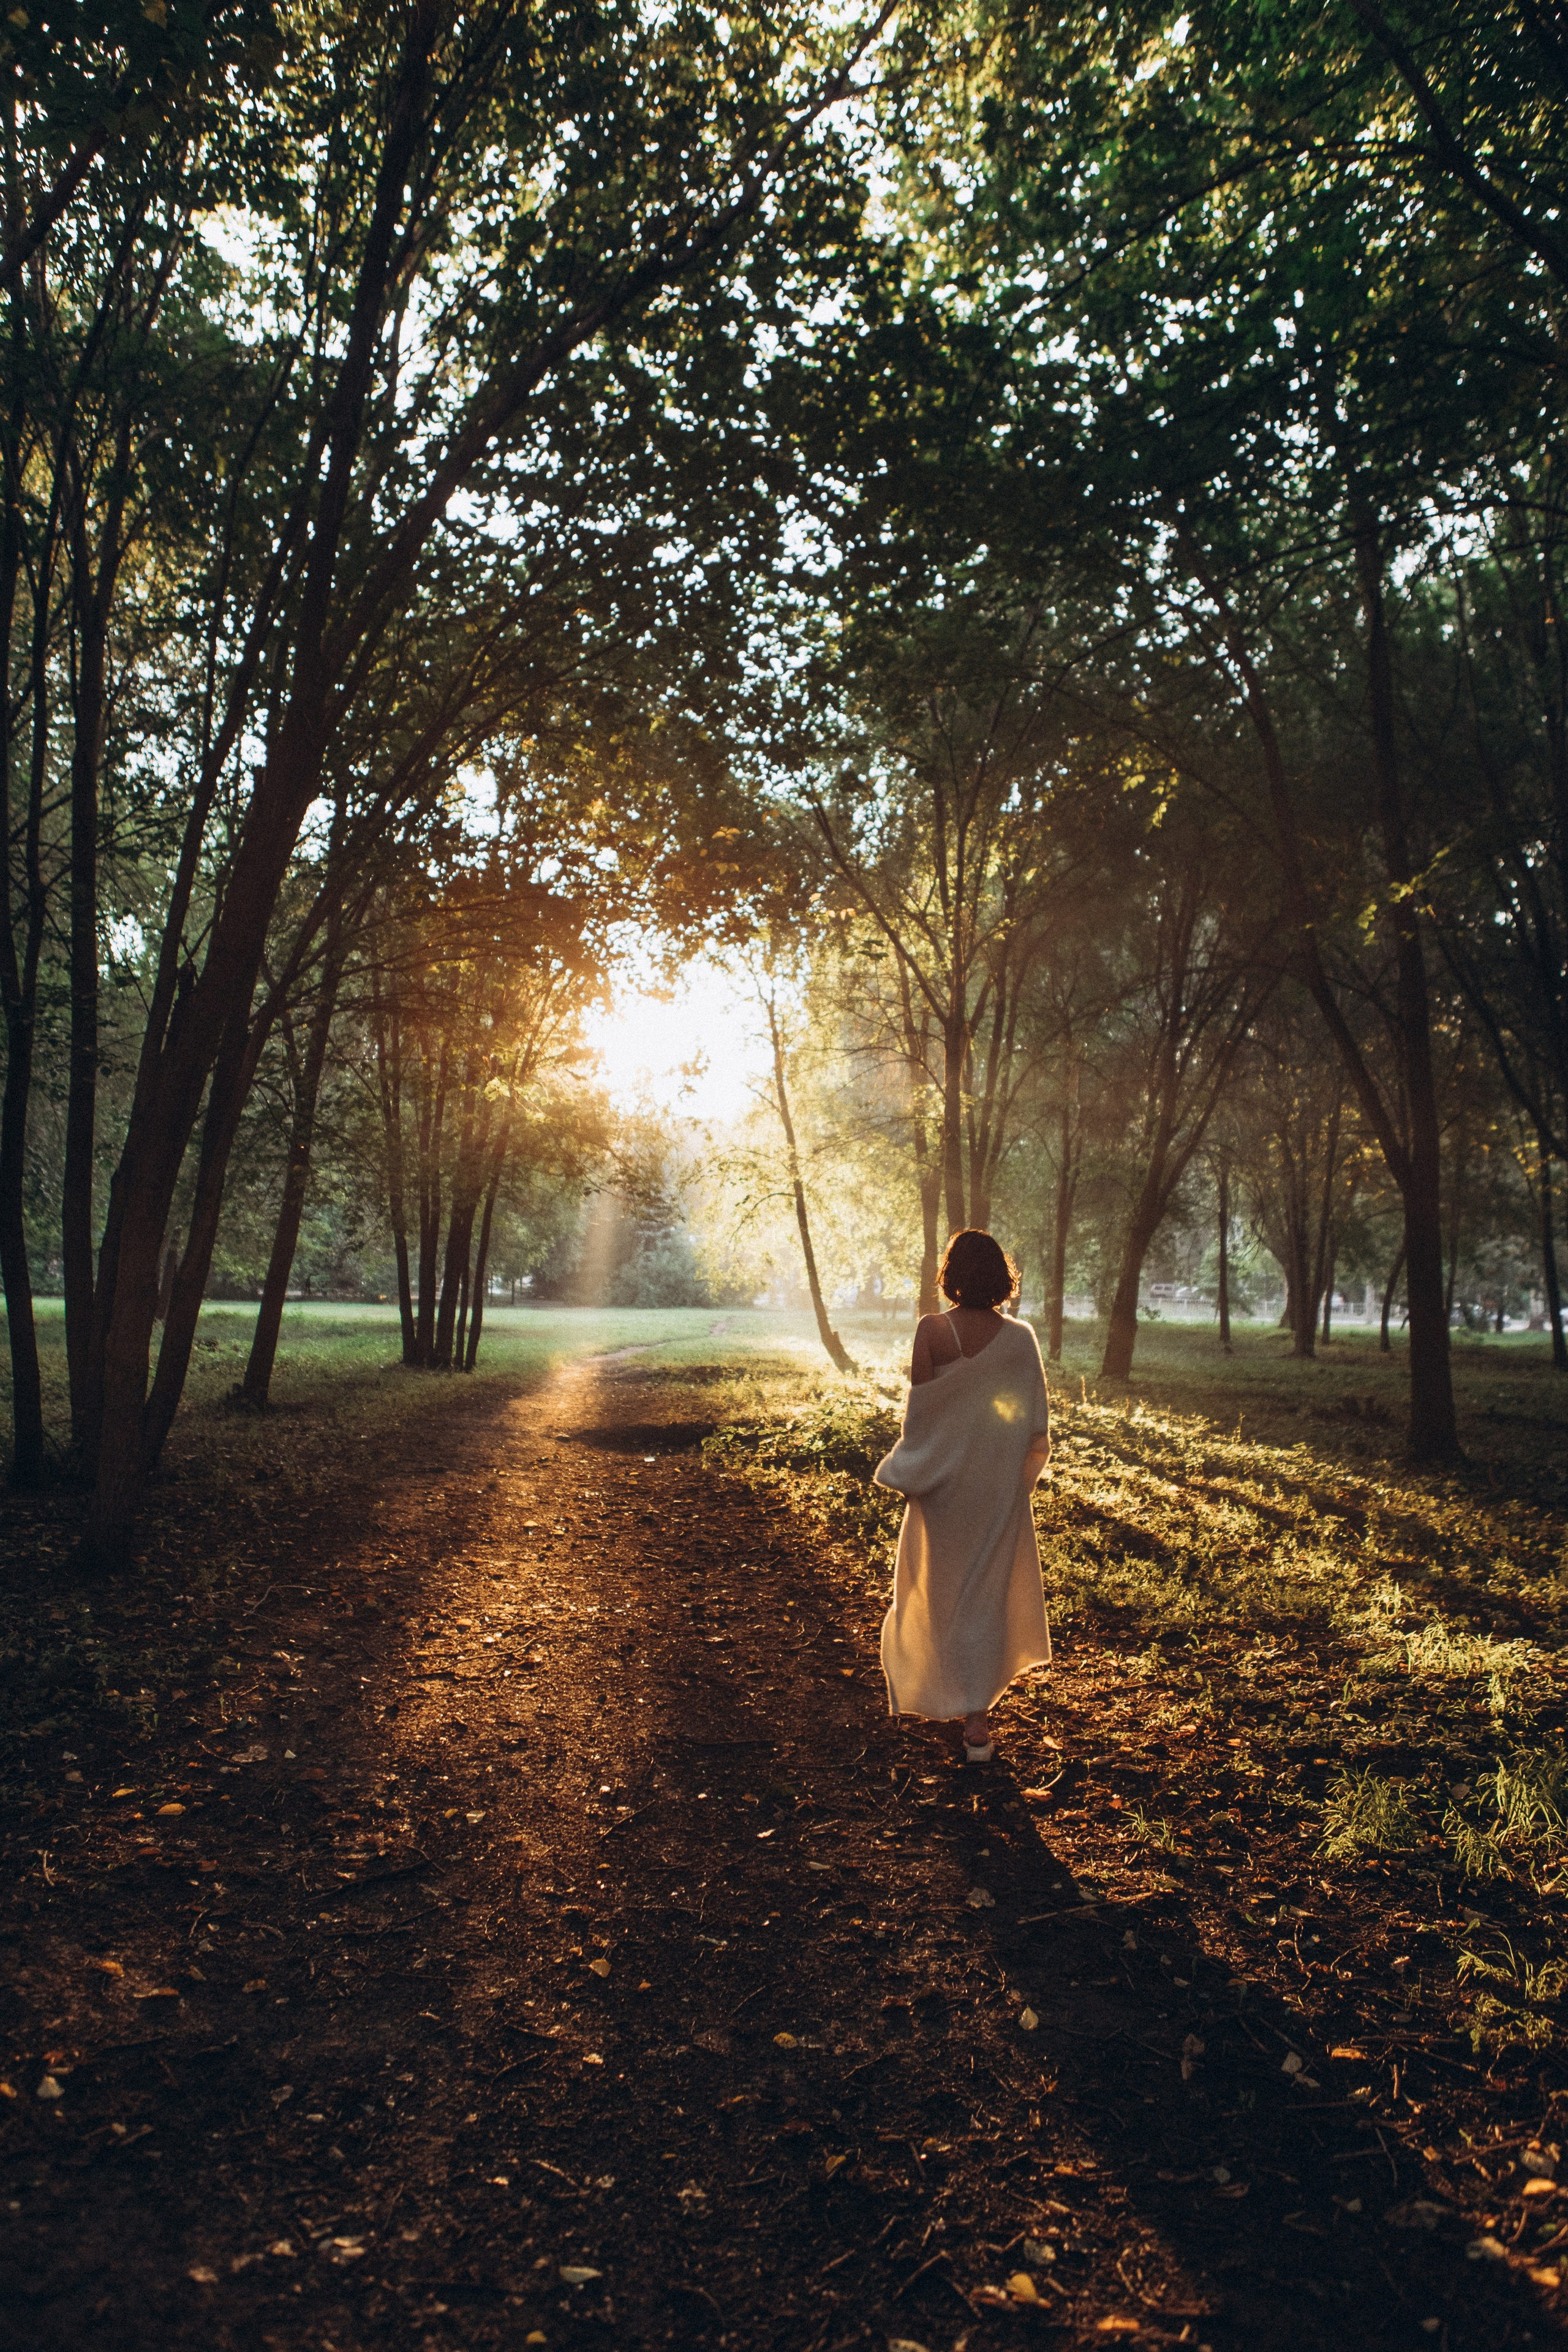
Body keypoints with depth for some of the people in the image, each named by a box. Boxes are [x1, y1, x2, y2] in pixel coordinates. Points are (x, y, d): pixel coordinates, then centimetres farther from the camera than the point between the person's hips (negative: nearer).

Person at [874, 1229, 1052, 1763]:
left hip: (943, 1477, -1)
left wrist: (908, 1472, 2)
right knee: (986, 1589, 9)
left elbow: (918, 1409, -11)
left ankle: (941, 1693, 37)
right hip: (1000, 1481, 1)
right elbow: (1037, 1425, -4)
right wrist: (1021, 1467, 12)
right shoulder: (1020, 1338, -8)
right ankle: (977, 1720, 10)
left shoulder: (933, 1330, -14)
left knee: (940, 1583, 20)